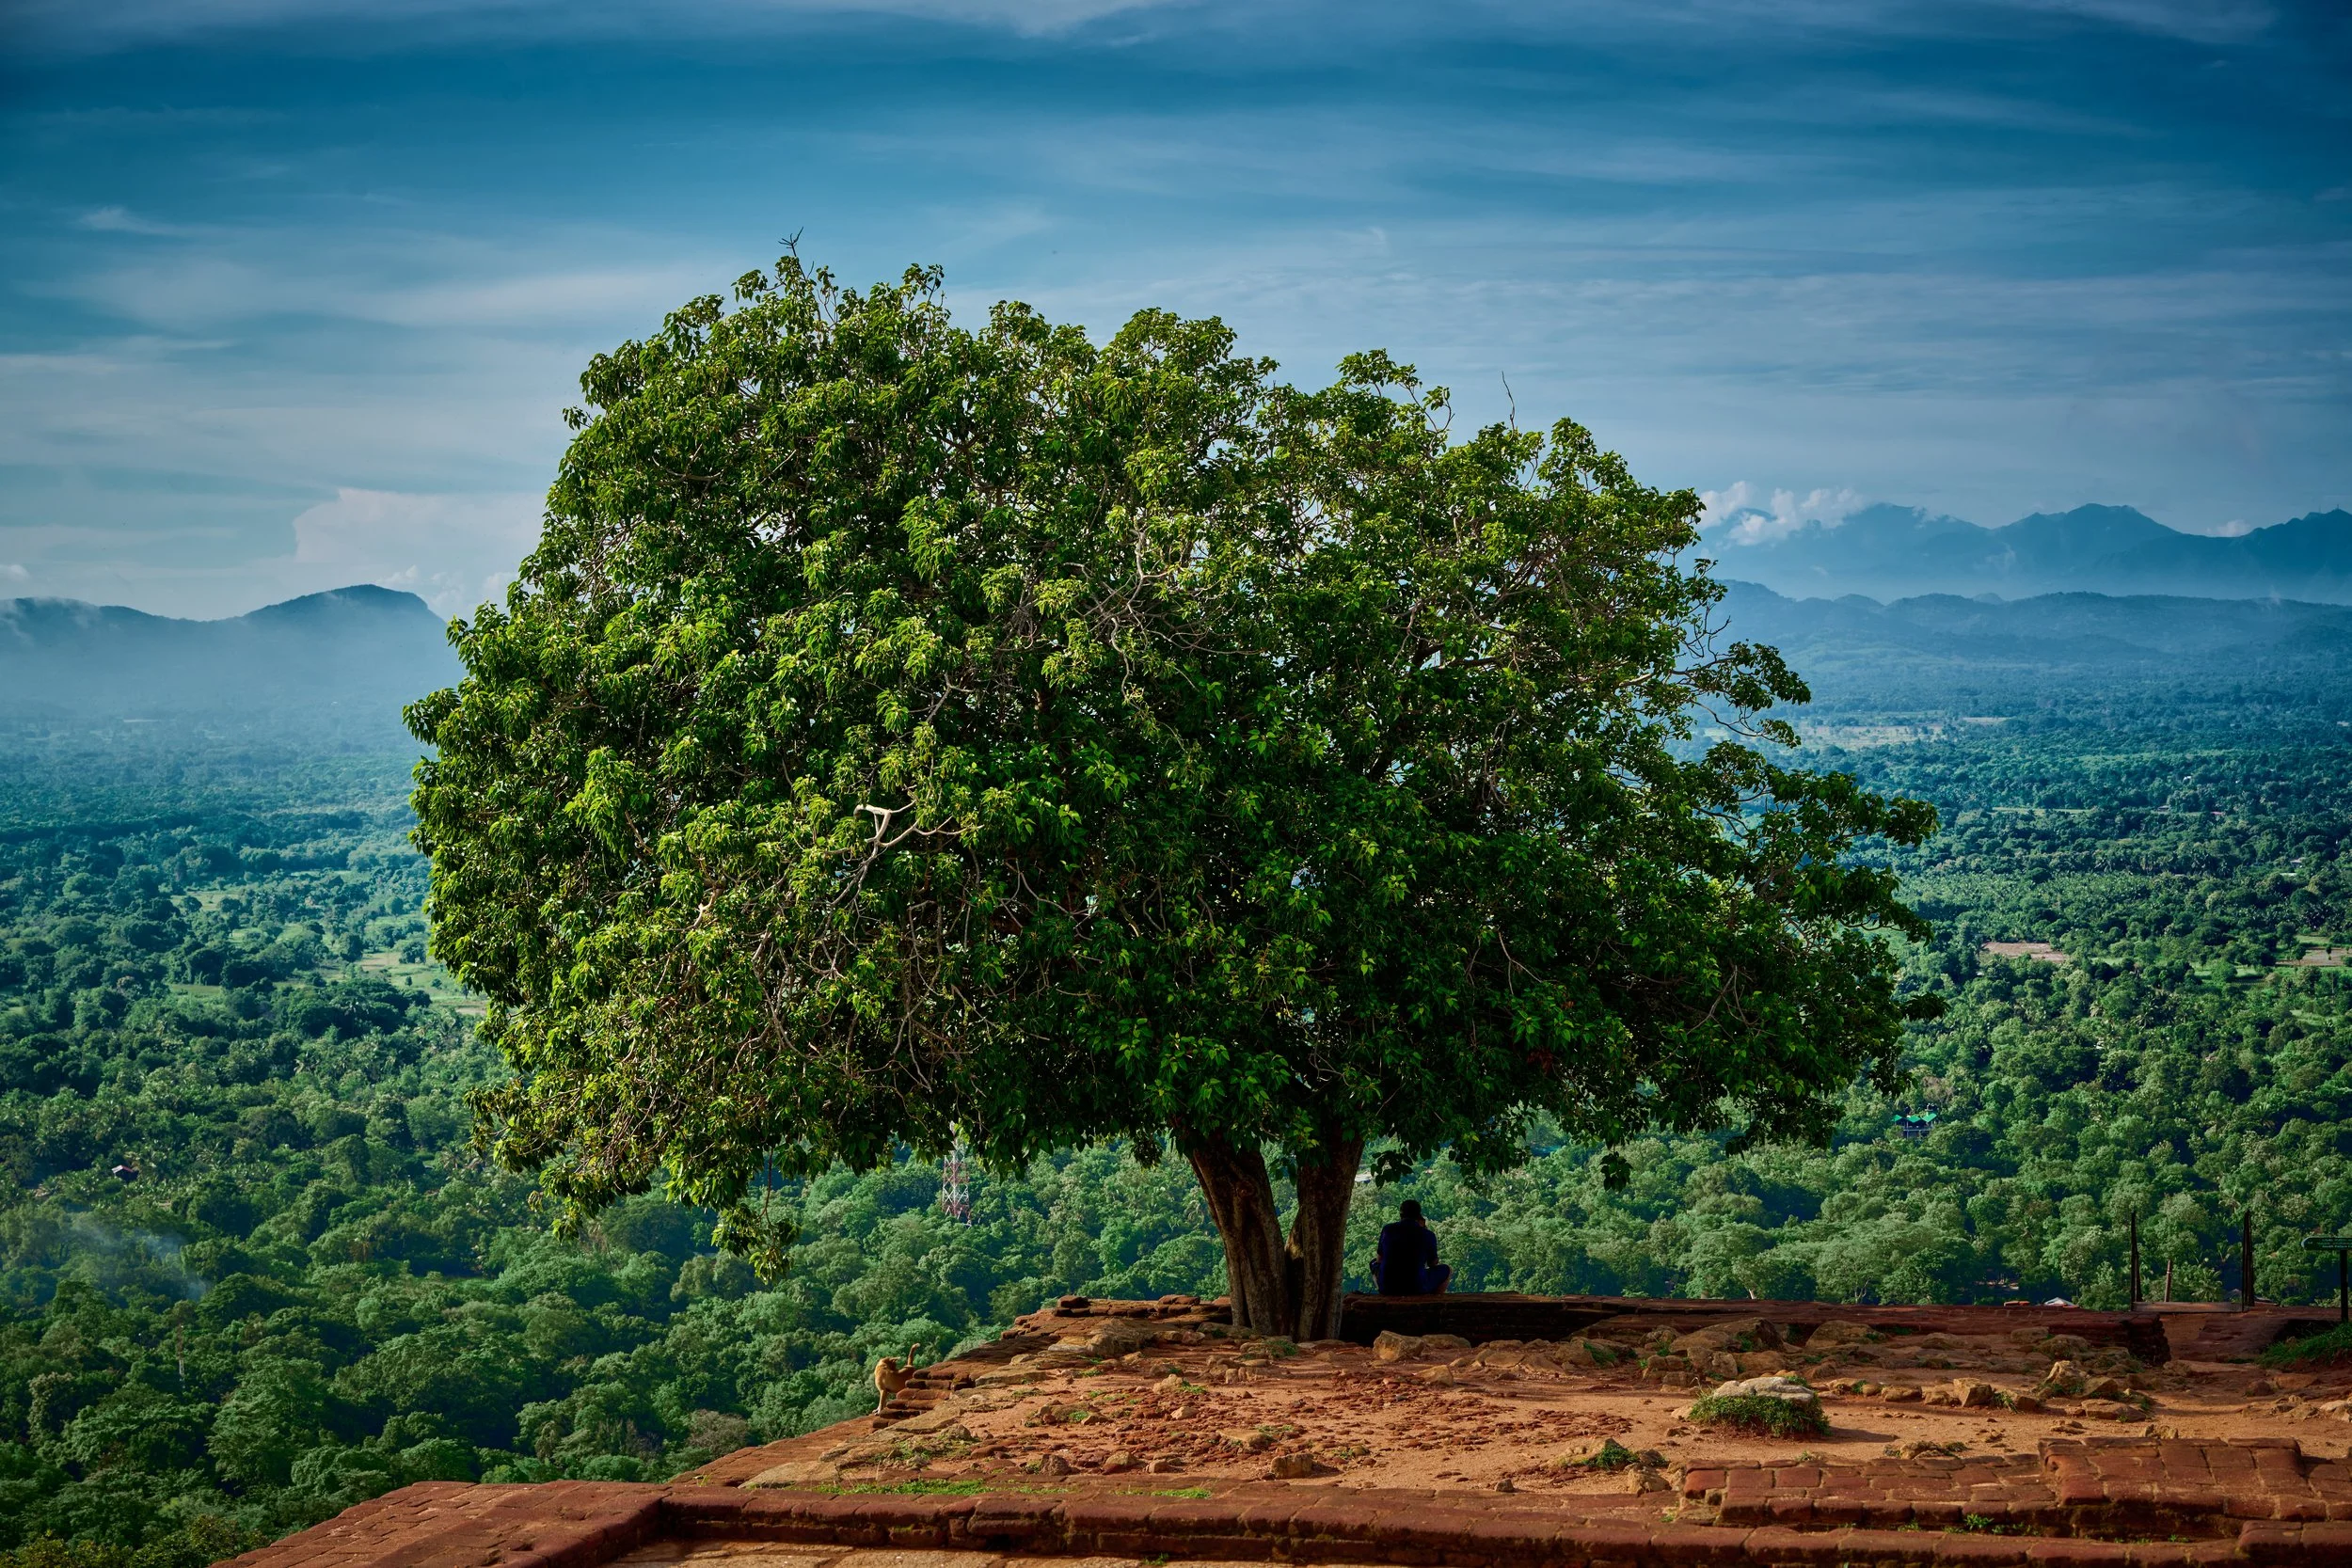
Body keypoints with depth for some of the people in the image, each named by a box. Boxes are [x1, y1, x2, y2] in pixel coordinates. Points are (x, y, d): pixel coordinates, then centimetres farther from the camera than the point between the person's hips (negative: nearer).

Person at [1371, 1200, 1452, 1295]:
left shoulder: (1387, 1229, 0)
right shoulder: (1428, 1235, -4)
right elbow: (1433, 1264, 10)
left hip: (1387, 1288, 2)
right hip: (1417, 1289, -2)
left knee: (1375, 1263, 34)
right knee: (1446, 1270, 23)